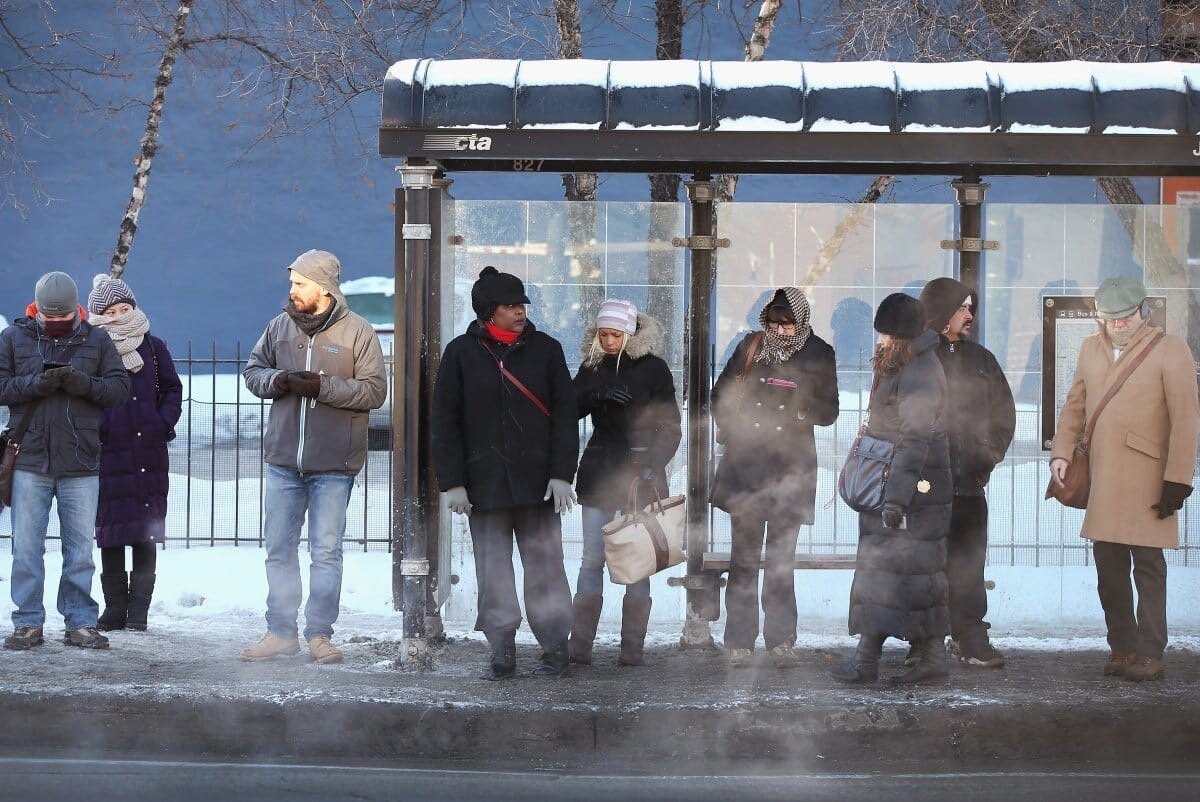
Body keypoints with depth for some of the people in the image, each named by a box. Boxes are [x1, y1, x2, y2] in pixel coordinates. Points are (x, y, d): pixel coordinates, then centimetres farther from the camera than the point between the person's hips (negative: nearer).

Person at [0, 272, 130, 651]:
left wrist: (85, 384, -17)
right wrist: (37, 383, -17)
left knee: (81, 548, 5)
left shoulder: (97, 341, 6)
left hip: (81, 463, 0)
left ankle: (81, 623, 12)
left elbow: (119, 388, 1)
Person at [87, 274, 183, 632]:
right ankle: (115, 607, 9)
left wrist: (163, 424, 1)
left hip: (150, 456, 2)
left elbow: (172, 390, 15)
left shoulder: (153, 348, 8)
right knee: (110, 534, 1)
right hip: (108, 456, -2)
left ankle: (139, 609, 6)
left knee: (147, 535, 1)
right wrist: (96, 428, -12)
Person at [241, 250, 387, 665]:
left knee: (326, 551, 0)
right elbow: (252, 369, 16)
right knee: (279, 548, 7)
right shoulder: (281, 326, 7)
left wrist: (323, 387, -19)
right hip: (283, 459, 4)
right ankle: (281, 632, 15)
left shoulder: (357, 332, -5)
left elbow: (374, 391, -8)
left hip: (334, 464, -4)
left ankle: (319, 633, 8)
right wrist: (273, 380, -7)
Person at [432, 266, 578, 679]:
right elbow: (445, 421, 3)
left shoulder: (545, 349, 4)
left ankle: (555, 647, 9)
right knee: (493, 567, 1)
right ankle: (502, 652, 6)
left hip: (536, 481, 0)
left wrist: (561, 474, -5)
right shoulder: (461, 352, 2)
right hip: (484, 482, 0)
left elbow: (564, 413, 3)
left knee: (544, 562, 2)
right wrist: (452, 482, -3)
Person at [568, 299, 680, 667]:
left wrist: (653, 464, -15)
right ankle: (579, 645, -4)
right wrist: (598, 394, -18)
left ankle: (633, 648, 0)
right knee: (592, 559, -2)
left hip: (639, 470, -2)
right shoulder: (592, 367, 11)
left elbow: (669, 426, -1)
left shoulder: (652, 368, 1)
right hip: (598, 471, 3)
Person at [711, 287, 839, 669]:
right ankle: (740, 642, 1)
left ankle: (781, 641, 5)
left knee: (782, 559, 0)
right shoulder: (750, 347, 7)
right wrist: (730, 432, 3)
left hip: (791, 469, -1)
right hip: (745, 464, 1)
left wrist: (798, 399, -16)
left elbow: (828, 412, 3)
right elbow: (720, 394, 17)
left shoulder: (818, 355, 4)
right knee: (744, 556, -2)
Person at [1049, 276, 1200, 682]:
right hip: (1100, 478, 5)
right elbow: (1075, 405, 20)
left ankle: (1149, 654, 2)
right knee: (1108, 566, 8)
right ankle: (1122, 647, 18)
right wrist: (1062, 453, 6)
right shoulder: (1091, 348, 13)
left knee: (1147, 566, -3)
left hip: (1146, 480, -5)